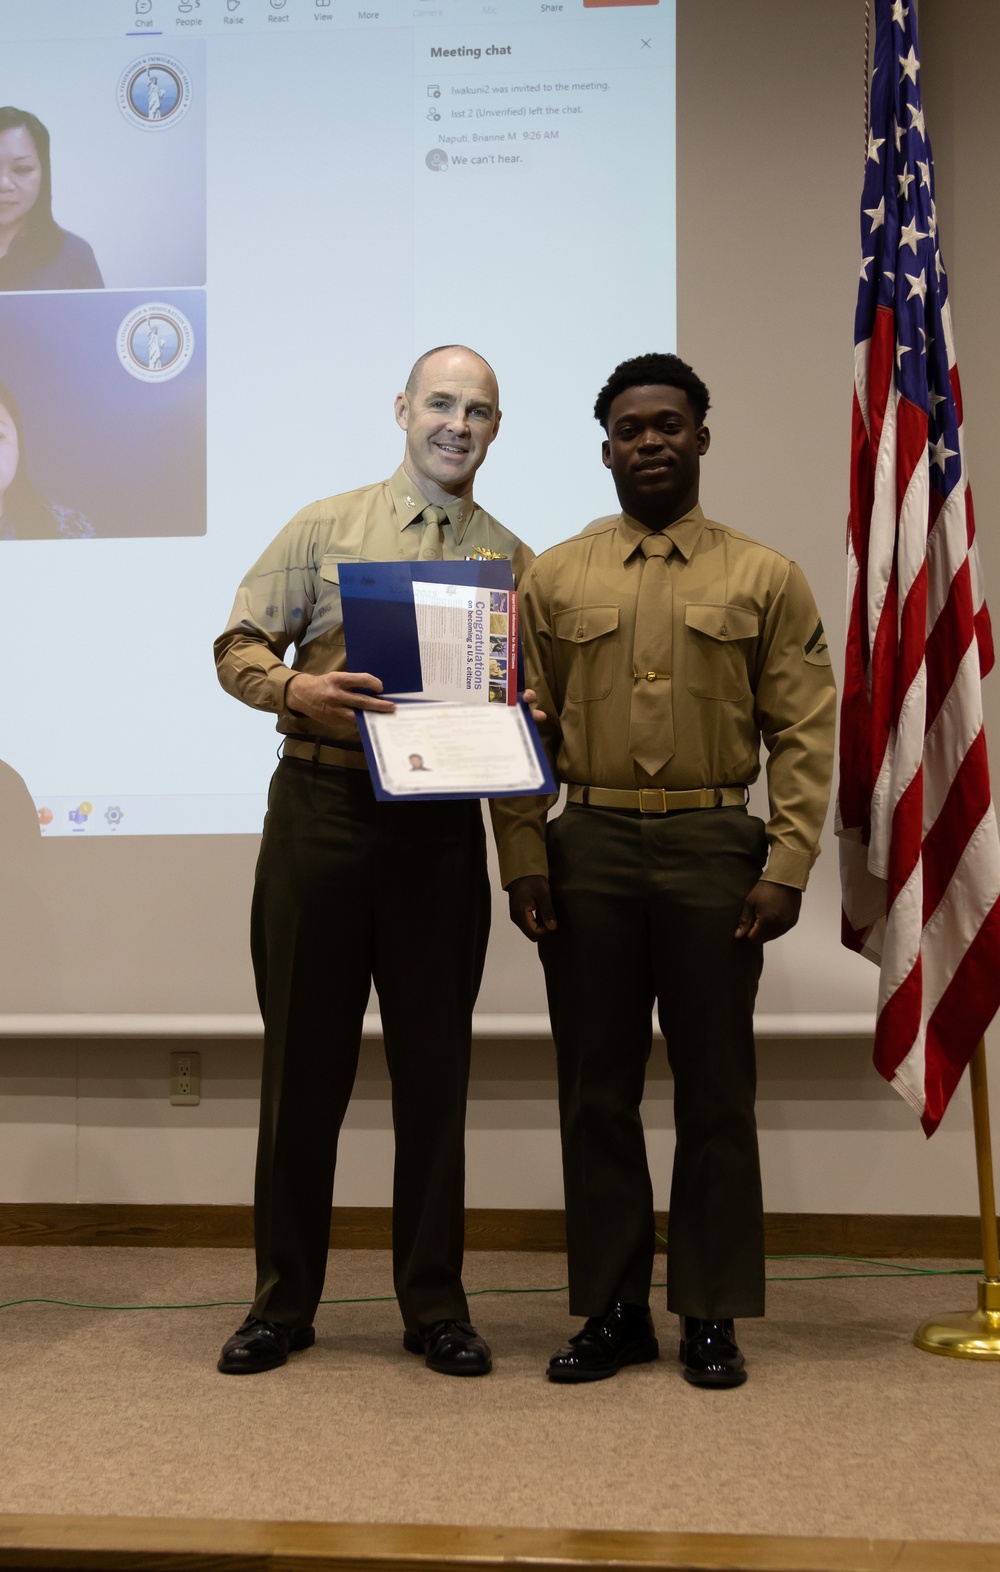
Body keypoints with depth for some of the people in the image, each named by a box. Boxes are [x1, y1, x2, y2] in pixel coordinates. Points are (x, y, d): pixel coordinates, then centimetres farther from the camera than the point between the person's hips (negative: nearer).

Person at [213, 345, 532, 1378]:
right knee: (303, 1059, 4)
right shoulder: (325, 527, 8)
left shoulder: (512, 559, 13)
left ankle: (434, 1303, 18)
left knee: (434, 1067, 6)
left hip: (443, 825, 1)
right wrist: (296, 688, -15)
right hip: (320, 813, -1)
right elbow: (237, 646, 5)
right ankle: (282, 1302, 16)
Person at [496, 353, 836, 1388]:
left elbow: (804, 733, 1)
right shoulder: (553, 578, 9)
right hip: (589, 851, 2)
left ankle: (712, 1315, 16)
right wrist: (523, 860, -2)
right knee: (595, 1090, 6)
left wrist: (787, 865, -8)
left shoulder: (763, 578, 6)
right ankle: (613, 1310, 18)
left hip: (714, 852, -1)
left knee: (716, 1095, 4)